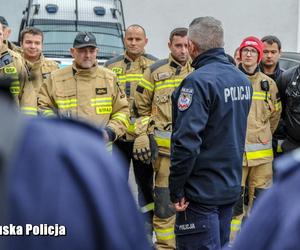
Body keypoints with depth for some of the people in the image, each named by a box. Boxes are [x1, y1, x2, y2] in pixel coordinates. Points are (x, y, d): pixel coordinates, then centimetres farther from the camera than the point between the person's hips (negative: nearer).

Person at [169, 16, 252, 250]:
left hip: (201, 191, -8)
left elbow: (186, 141, -24)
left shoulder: (198, 81, -19)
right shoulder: (243, 80, 7)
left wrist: (176, 189, -17)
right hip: (231, 187, 8)